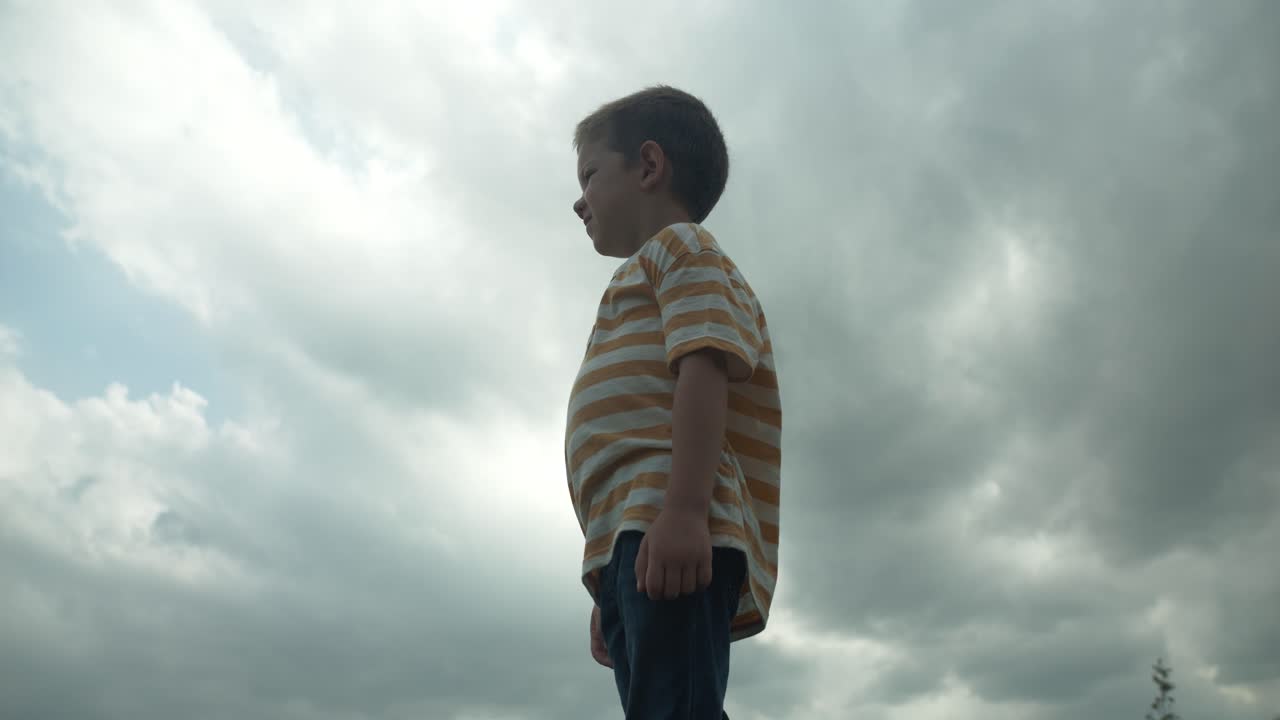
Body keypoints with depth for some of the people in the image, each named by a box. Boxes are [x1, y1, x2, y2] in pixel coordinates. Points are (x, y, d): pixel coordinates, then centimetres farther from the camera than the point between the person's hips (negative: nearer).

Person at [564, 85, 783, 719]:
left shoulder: (682, 247, 11)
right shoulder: (654, 279, 36)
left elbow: (704, 370, -9)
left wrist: (682, 511, -22)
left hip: (669, 533, -9)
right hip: (636, 546, 9)